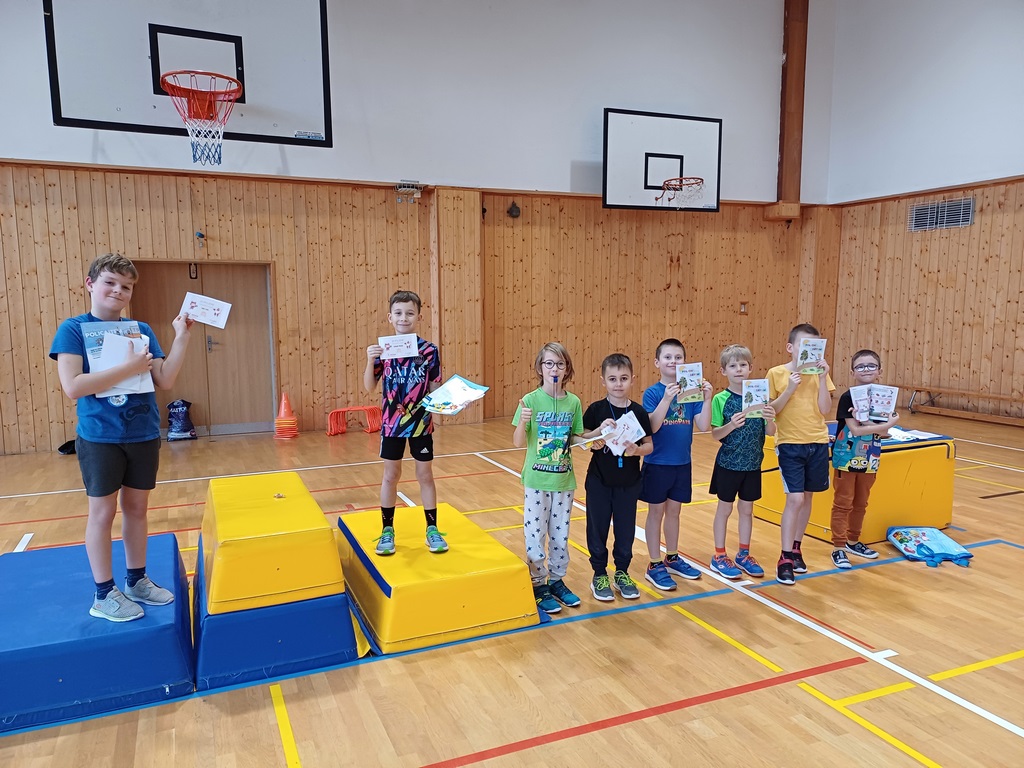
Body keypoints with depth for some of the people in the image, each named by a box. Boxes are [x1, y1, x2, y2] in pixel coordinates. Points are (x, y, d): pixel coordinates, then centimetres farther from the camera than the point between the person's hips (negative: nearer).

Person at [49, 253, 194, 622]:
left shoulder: (141, 330, 5)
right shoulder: (73, 329, -6)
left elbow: (165, 380, -2)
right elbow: (72, 386, -19)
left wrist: (182, 337, -11)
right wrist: (128, 367, -22)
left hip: (144, 435, 4)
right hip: (99, 438, -4)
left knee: (137, 507, 14)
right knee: (103, 512, 6)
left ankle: (136, 581, 29)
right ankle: (103, 595, 19)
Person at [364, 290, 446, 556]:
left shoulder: (429, 350, -7)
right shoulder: (382, 349, -4)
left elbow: (435, 389, -2)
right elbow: (369, 387, -6)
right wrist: (370, 361, -21)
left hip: (421, 423, -1)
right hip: (392, 423, 1)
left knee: (425, 475, 10)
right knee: (391, 476, 11)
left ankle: (432, 529, 23)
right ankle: (387, 530, 24)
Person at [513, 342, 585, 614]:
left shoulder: (573, 402, -1)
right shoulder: (531, 400, -11)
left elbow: (577, 438, 8)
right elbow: (518, 443, -12)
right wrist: (523, 422, -30)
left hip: (564, 480, 3)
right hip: (537, 480, -3)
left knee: (560, 534, 15)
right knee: (535, 535, 5)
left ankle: (557, 580, 32)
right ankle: (538, 585, 21)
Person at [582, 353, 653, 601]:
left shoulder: (638, 412, -3)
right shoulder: (596, 410, -7)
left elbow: (650, 445, 0)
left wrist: (636, 450, -21)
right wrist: (599, 431, -25)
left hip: (628, 482, 1)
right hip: (599, 481, -1)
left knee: (626, 529, 11)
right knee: (598, 528, 8)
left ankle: (621, 573, 29)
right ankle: (599, 575, 23)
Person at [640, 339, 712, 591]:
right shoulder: (652, 392, -11)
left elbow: (703, 426, -6)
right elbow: (652, 426, -23)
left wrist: (707, 399, -19)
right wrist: (667, 398, -33)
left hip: (682, 463, 4)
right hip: (657, 463, -4)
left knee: (673, 511, 17)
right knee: (656, 512, 7)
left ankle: (672, 558, 32)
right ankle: (654, 565, 17)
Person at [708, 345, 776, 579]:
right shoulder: (720, 399, -10)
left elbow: (770, 432, 0)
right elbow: (715, 434, -11)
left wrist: (770, 419, -21)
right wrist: (731, 425, -29)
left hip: (752, 463, 3)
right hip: (728, 463, -3)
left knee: (747, 509, 14)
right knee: (725, 508, 8)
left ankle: (743, 555, 28)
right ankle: (719, 557, 20)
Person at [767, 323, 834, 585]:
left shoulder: (820, 373, 3)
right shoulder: (777, 373, -6)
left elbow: (825, 410, -5)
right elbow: (771, 411, -6)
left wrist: (822, 378, -12)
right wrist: (790, 389, -18)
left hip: (818, 443, 4)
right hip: (790, 444, -4)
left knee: (807, 496, 13)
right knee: (794, 499, -10)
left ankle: (796, 547, 30)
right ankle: (785, 559, 0)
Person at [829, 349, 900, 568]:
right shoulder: (847, 398, -13)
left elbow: (883, 432, -8)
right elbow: (855, 430, -21)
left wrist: (862, 419, -25)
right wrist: (888, 425, -22)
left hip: (869, 460, 5)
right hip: (846, 458, -5)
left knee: (861, 503, 16)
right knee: (843, 504, 1)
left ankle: (853, 541, 31)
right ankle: (839, 548, 6)